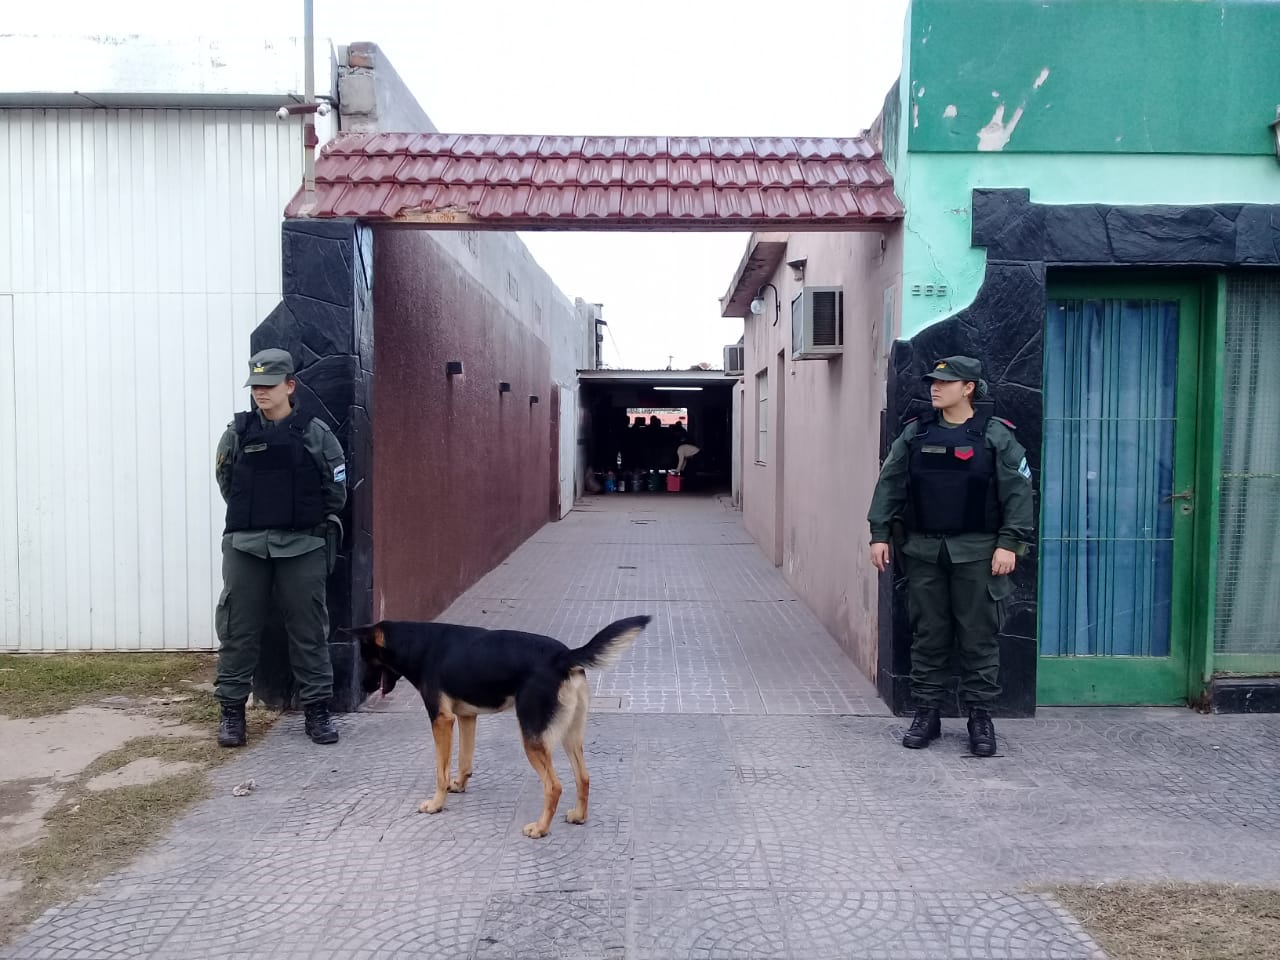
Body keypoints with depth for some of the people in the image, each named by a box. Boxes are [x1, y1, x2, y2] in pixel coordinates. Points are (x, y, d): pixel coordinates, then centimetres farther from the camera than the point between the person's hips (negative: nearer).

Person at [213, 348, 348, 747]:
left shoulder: (315, 432, -1)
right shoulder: (237, 432, 3)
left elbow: (335, 491, 5)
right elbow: (227, 485, 14)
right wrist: (254, 517, 13)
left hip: (302, 548, -1)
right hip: (245, 546, 1)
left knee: (309, 631, 6)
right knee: (237, 630, 5)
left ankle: (317, 709, 16)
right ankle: (232, 710, 18)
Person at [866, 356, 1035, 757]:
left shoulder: (995, 436, -2)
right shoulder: (915, 434, 8)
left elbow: (1017, 493, -4)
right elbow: (889, 484, 9)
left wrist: (1009, 543, -11)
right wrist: (880, 534, 4)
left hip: (976, 552, -3)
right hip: (923, 550, 3)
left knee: (978, 636, 3)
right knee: (927, 635, 8)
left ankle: (980, 716, 14)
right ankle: (927, 712, 18)